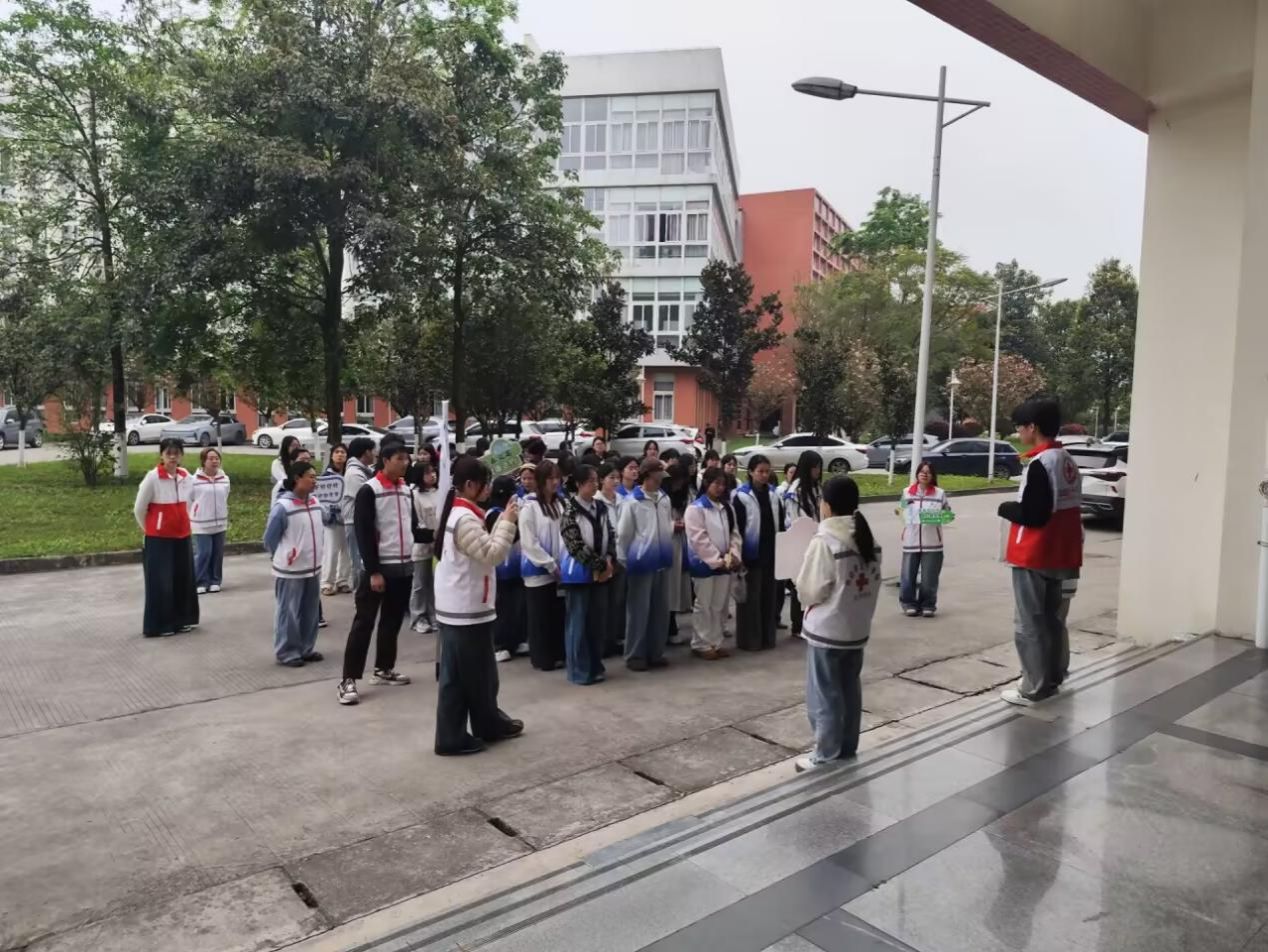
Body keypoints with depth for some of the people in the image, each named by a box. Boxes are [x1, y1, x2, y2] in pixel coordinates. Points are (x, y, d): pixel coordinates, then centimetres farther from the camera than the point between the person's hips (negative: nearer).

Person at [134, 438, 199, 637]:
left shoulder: (186, 476, 2)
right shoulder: (152, 477, -14)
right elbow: (138, 509, -5)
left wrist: (181, 524, 15)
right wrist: (151, 529, 5)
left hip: (182, 537, 5)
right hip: (158, 539, -5)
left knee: (183, 579, 11)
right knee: (161, 582, -2)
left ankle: (182, 620, 24)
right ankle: (159, 625, 7)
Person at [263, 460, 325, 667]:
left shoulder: (315, 502, 3)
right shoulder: (282, 506, -17)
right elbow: (270, 539, -8)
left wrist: (316, 554, 13)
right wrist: (283, 558, 2)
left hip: (313, 569, 7)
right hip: (290, 571, -7)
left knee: (311, 612, 14)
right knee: (289, 612, 4)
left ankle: (306, 648, 27)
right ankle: (287, 652, 16)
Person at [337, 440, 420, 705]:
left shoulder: (406, 490, 11)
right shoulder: (369, 491, -10)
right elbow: (363, 534, -14)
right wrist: (373, 571, -18)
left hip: (404, 567, 7)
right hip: (379, 568, -6)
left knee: (392, 621, 15)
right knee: (364, 622, -4)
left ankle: (384, 669, 28)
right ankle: (349, 680, 1)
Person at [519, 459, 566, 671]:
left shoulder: (559, 504, 7)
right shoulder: (529, 506, -12)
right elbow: (529, 543, -14)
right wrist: (550, 565, -13)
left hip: (557, 570, 6)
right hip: (538, 570, -6)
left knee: (558, 614, 12)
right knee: (540, 617, 5)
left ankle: (557, 655, 24)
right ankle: (542, 658, 16)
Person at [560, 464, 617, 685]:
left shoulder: (600, 506, 6)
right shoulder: (570, 509, -12)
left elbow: (610, 535, 9)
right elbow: (575, 544, -17)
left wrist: (609, 560, -8)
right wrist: (599, 565, -16)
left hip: (601, 572, 6)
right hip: (579, 572, -6)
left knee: (598, 621, 11)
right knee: (579, 622, 1)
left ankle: (595, 666, 23)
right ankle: (580, 671, 11)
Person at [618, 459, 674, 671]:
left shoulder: (665, 499, 6)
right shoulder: (632, 502, -10)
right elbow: (623, 535, -7)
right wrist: (623, 562, -5)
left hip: (662, 563, 6)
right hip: (641, 563, -6)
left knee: (661, 610, 11)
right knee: (639, 611, 2)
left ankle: (656, 653, 22)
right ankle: (634, 656, 12)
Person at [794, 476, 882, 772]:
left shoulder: (824, 542, -20)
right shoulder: (869, 540, 2)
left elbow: (810, 591, -16)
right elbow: (874, 583, 8)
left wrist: (804, 586, 4)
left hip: (826, 630, -7)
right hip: (857, 628, 7)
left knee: (824, 695, 5)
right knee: (850, 691, 18)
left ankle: (826, 758, 15)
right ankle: (847, 751, 30)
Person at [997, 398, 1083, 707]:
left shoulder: (1040, 464, -19)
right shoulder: (1068, 462, 10)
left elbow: (1030, 515, -22)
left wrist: (1005, 508, -5)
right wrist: (1018, 507, 13)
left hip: (1033, 557, -9)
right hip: (1061, 556, 9)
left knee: (1030, 625, 0)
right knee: (1053, 620, 18)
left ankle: (1033, 689, 5)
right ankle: (1052, 679, 29)